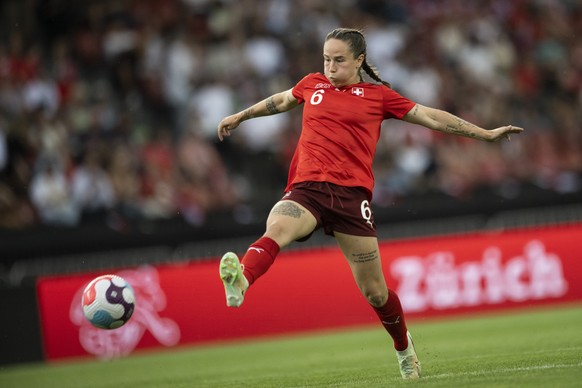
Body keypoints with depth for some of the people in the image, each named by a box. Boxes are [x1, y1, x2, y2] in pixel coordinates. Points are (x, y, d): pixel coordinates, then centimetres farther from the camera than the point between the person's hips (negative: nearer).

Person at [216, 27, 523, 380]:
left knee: (375, 292, 4)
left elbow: (431, 117, 11)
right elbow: (281, 101, 37)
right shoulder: (312, 85, 16)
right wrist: (240, 116, 49)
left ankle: (404, 347, 30)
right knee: (276, 228, -35)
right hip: (306, 189, 1)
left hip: (351, 194, -1)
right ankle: (240, 283, -60)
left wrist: (486, 134, 10)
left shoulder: (378, 95, 9)